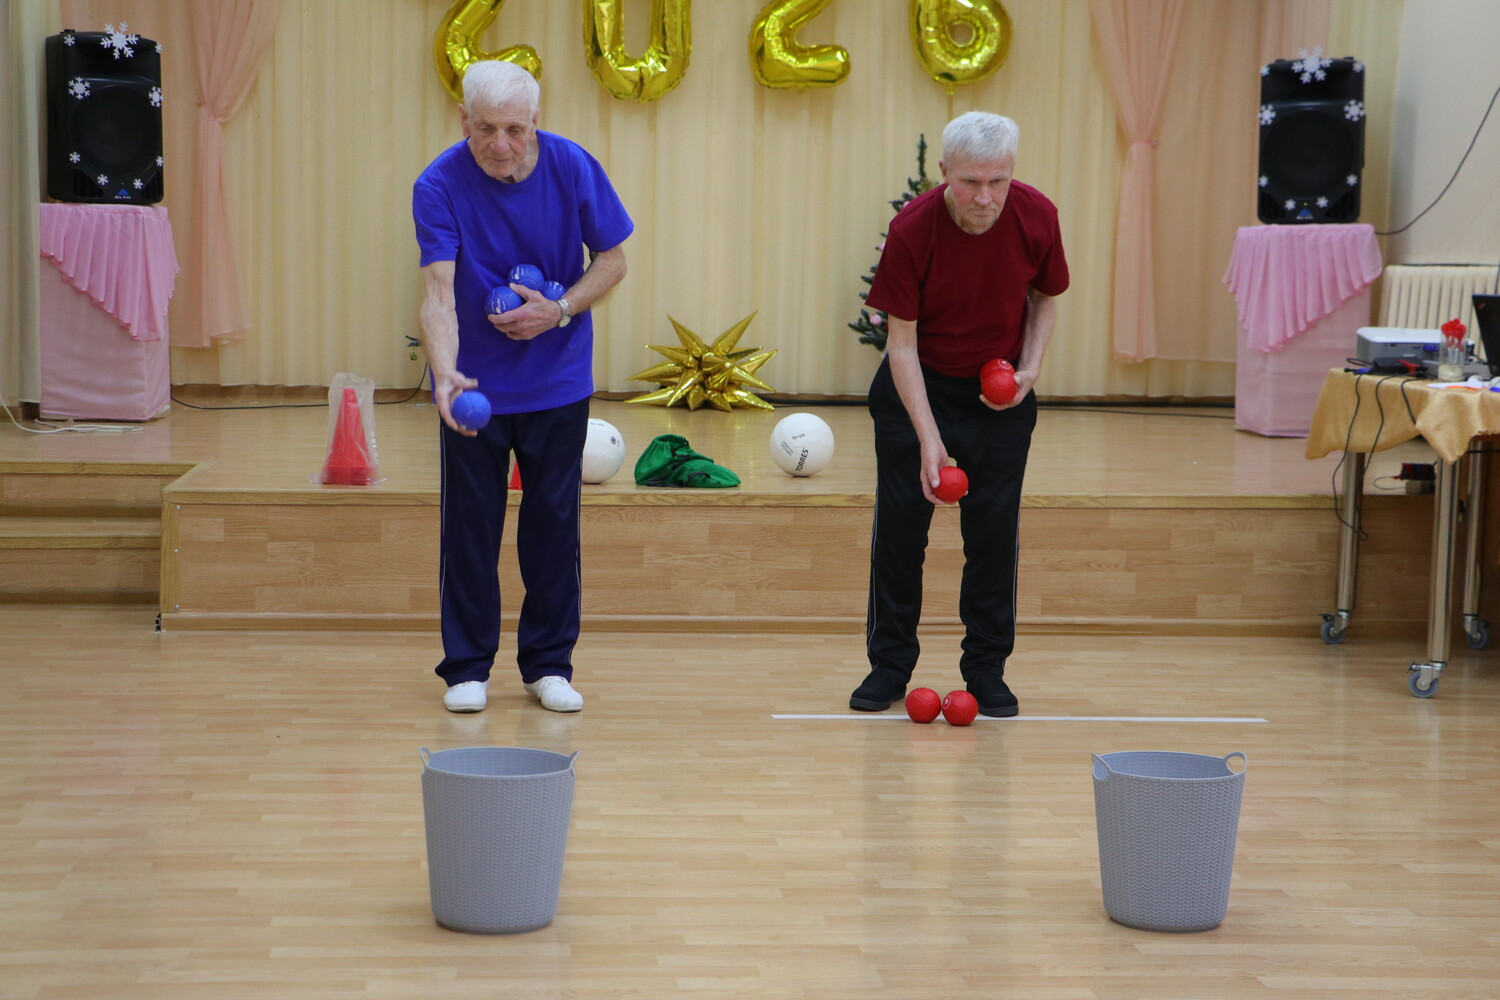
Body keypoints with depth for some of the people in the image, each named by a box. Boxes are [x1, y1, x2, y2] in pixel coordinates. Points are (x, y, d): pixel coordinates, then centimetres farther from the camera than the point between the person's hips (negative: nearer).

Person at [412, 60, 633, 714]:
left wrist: (560, 311, -18)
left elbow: (612, 260, -1)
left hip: (558, 381, 1)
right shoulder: (439, 186, -18)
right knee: (470, 524, 3)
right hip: (473, 384, -1)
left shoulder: (573, 168, -12)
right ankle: (467, 667, 14)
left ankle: (548, 665, 17)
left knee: (554, 522, 6)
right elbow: (439, 291, -26)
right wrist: (445, 373, -42)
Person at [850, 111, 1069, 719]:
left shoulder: (1036, 217, -17)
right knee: (899, 525, 0)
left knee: (994, 531, 1)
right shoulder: (911, 230, -25)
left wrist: (1030, 367, -13)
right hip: (918, 389, -1)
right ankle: (889, 665, 14)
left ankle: (986, 668, 13)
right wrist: (928, 437, -27)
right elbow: (901, 339, -20)